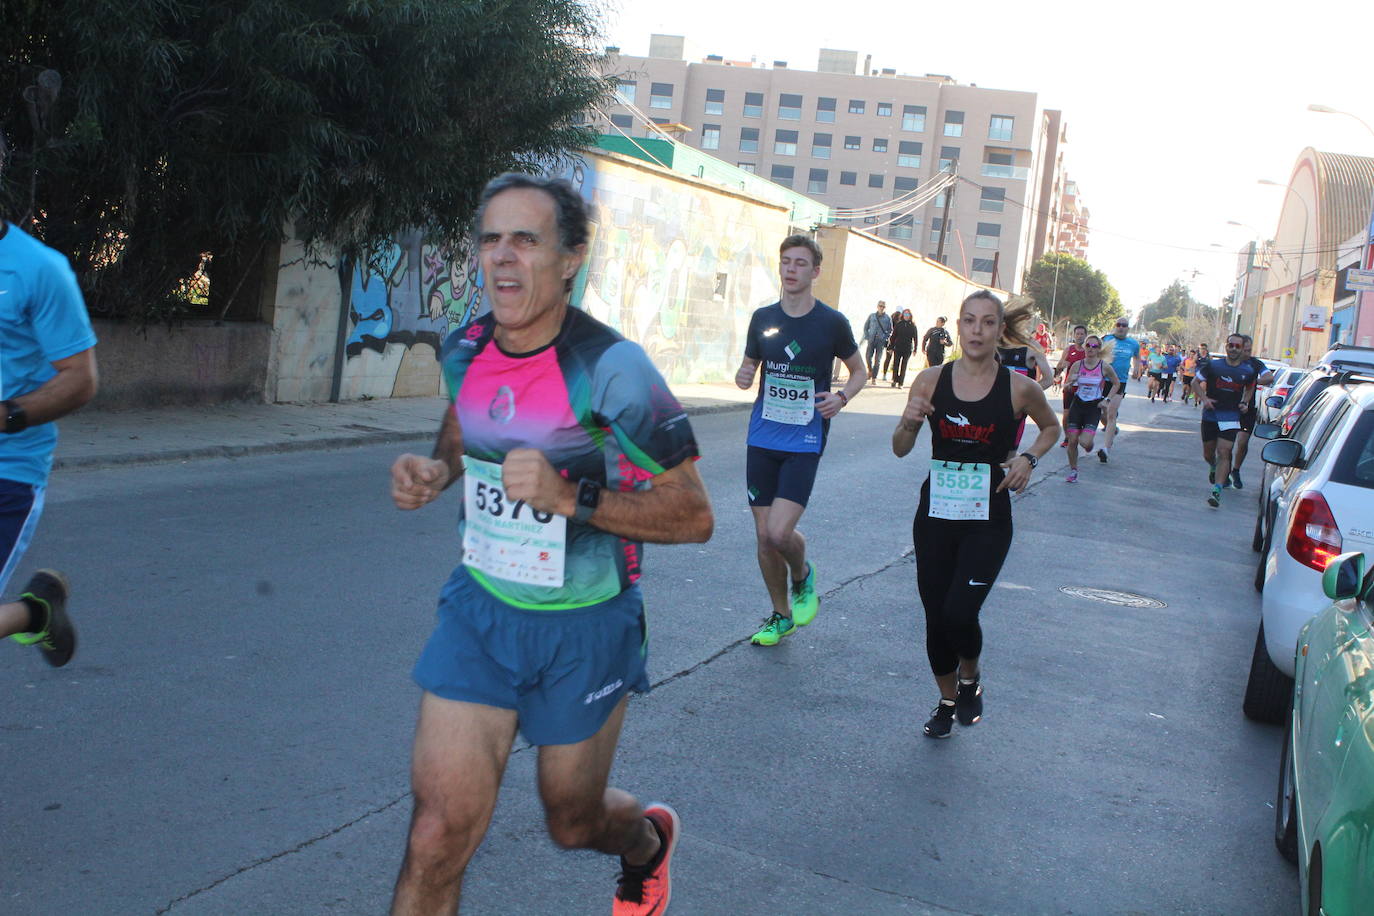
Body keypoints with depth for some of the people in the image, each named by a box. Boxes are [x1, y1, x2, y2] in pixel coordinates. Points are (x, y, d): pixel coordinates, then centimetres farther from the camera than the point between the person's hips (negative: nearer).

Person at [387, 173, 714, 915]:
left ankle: (649, 841, 56)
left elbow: (693, 515, -18)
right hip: (479, 610, 4)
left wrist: (570, 496, -30)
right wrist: (434, 471, -3)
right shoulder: (465, 350, -3)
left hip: (583, 630, -3)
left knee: (573, 821, 19)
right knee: (437, 838, -4)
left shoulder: (610, 369, -21)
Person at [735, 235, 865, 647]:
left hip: (805, 442, -3)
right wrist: (742, 376, -7)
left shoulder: (832, 322, -3)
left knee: (779, 532, -17)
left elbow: (860, 372, 9)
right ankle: (781, 616, 26)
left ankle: (802, 577, 18)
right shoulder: (763, 318, 5)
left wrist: (841, 397, -11)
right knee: (764, 535, 6)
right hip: (762, 439, 4)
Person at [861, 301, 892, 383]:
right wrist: (867, 337, 2)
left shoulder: (888, 318, 3)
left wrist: (885, 338, -3)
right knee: (868, 356, -6)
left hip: (881, 341, -1)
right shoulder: (872, 316, 7)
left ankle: (874, 377, 5)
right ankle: (870, 370, 21)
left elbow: (890, 331, 9)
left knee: (877, 360, -1)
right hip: (871, 340, 1)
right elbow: (866, 327, 13)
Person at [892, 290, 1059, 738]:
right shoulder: (931, 380, -4)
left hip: (988, 521, -2)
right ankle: (947, 701, 34)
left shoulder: (1019, 388, -7)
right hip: (935, 517, 2)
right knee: (935, 618, 8)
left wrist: (1030, 457, -5)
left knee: (959, 613, -16)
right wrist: (910, 422, -17)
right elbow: (900, 450, 4)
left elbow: (1052, 426, 14)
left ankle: (970, 676, 19)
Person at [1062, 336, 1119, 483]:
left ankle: (1089, 444, 22)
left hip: (1094, 407, -2)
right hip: (1077, 405, 2)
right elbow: (1066, 386, 3)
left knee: (1084, 441, -17)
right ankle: (1073, 471, 19)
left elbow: (1116, 383, 9)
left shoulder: (1105, 367, -7)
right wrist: (1071, 382, -20)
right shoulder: (1077, 365, -3)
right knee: (1072, 441, -1)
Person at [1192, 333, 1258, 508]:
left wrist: (1245, 403, 4)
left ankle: (1217, 491, -18)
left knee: (1223, 453, -14)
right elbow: (1195, 382, 6)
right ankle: (1213, 468, 48)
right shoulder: (1213, 365, -3)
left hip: (1231, 417, -1)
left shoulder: (1248, 371, 2)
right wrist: (1204, 398, -9)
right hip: (1210, 415, 1)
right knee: (1208, 454, 11)